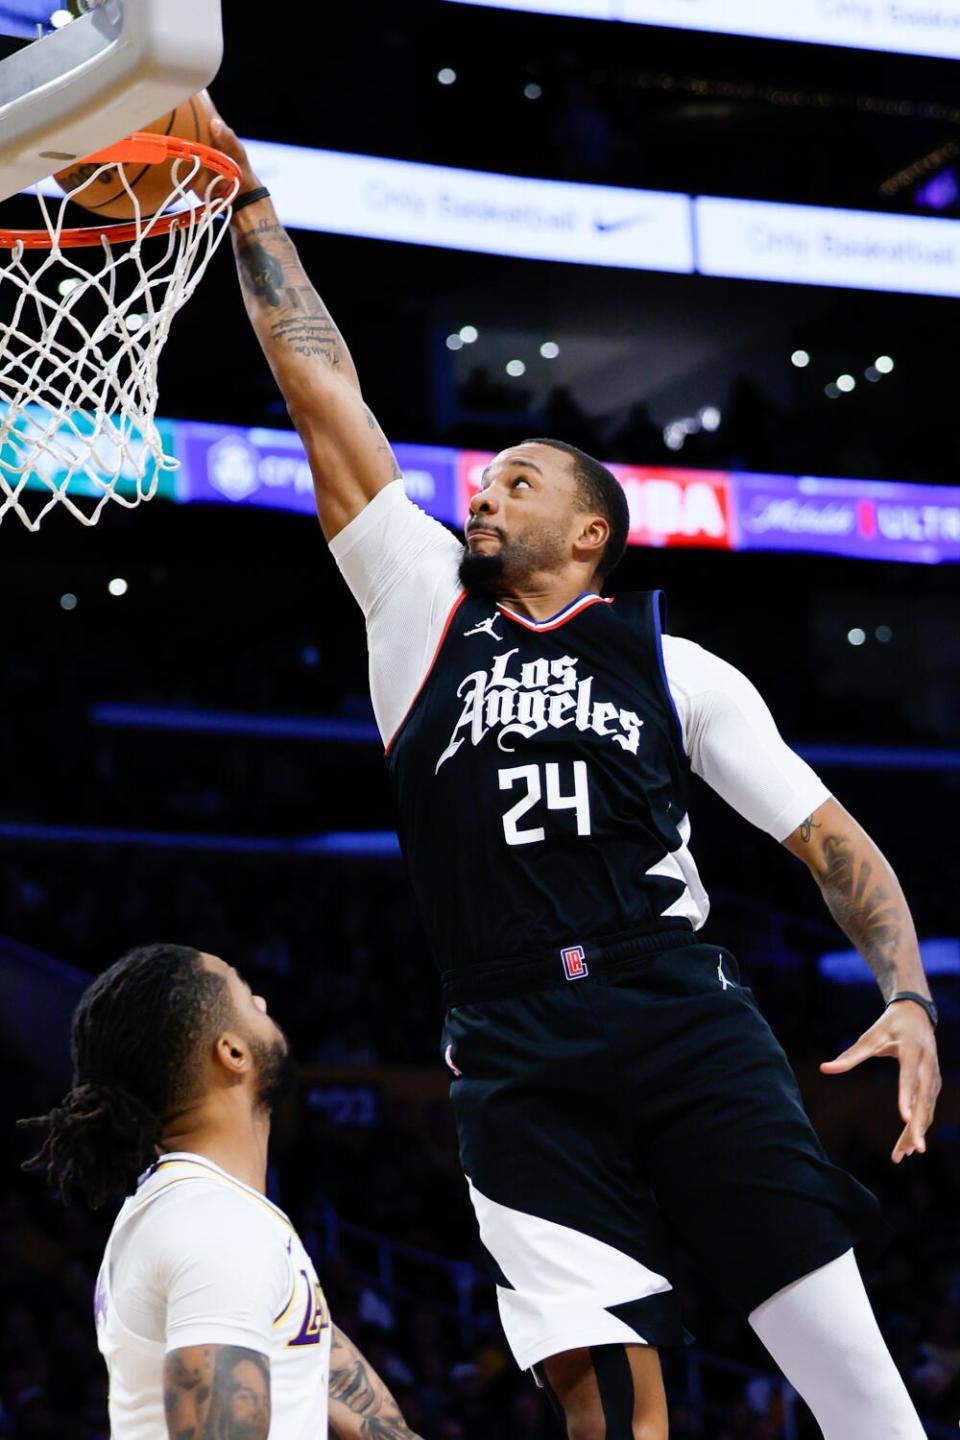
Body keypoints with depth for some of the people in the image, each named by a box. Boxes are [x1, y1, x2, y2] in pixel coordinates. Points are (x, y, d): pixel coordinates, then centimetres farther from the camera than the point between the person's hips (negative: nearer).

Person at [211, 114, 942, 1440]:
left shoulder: (677, 668, 14)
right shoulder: (425, 608, 18)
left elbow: (831, 840, 12)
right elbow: (322, 386, 17)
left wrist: (910, 1001, -3)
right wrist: (249, 200, 16)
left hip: (685, 1021, -1)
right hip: (519, 1063, 1)